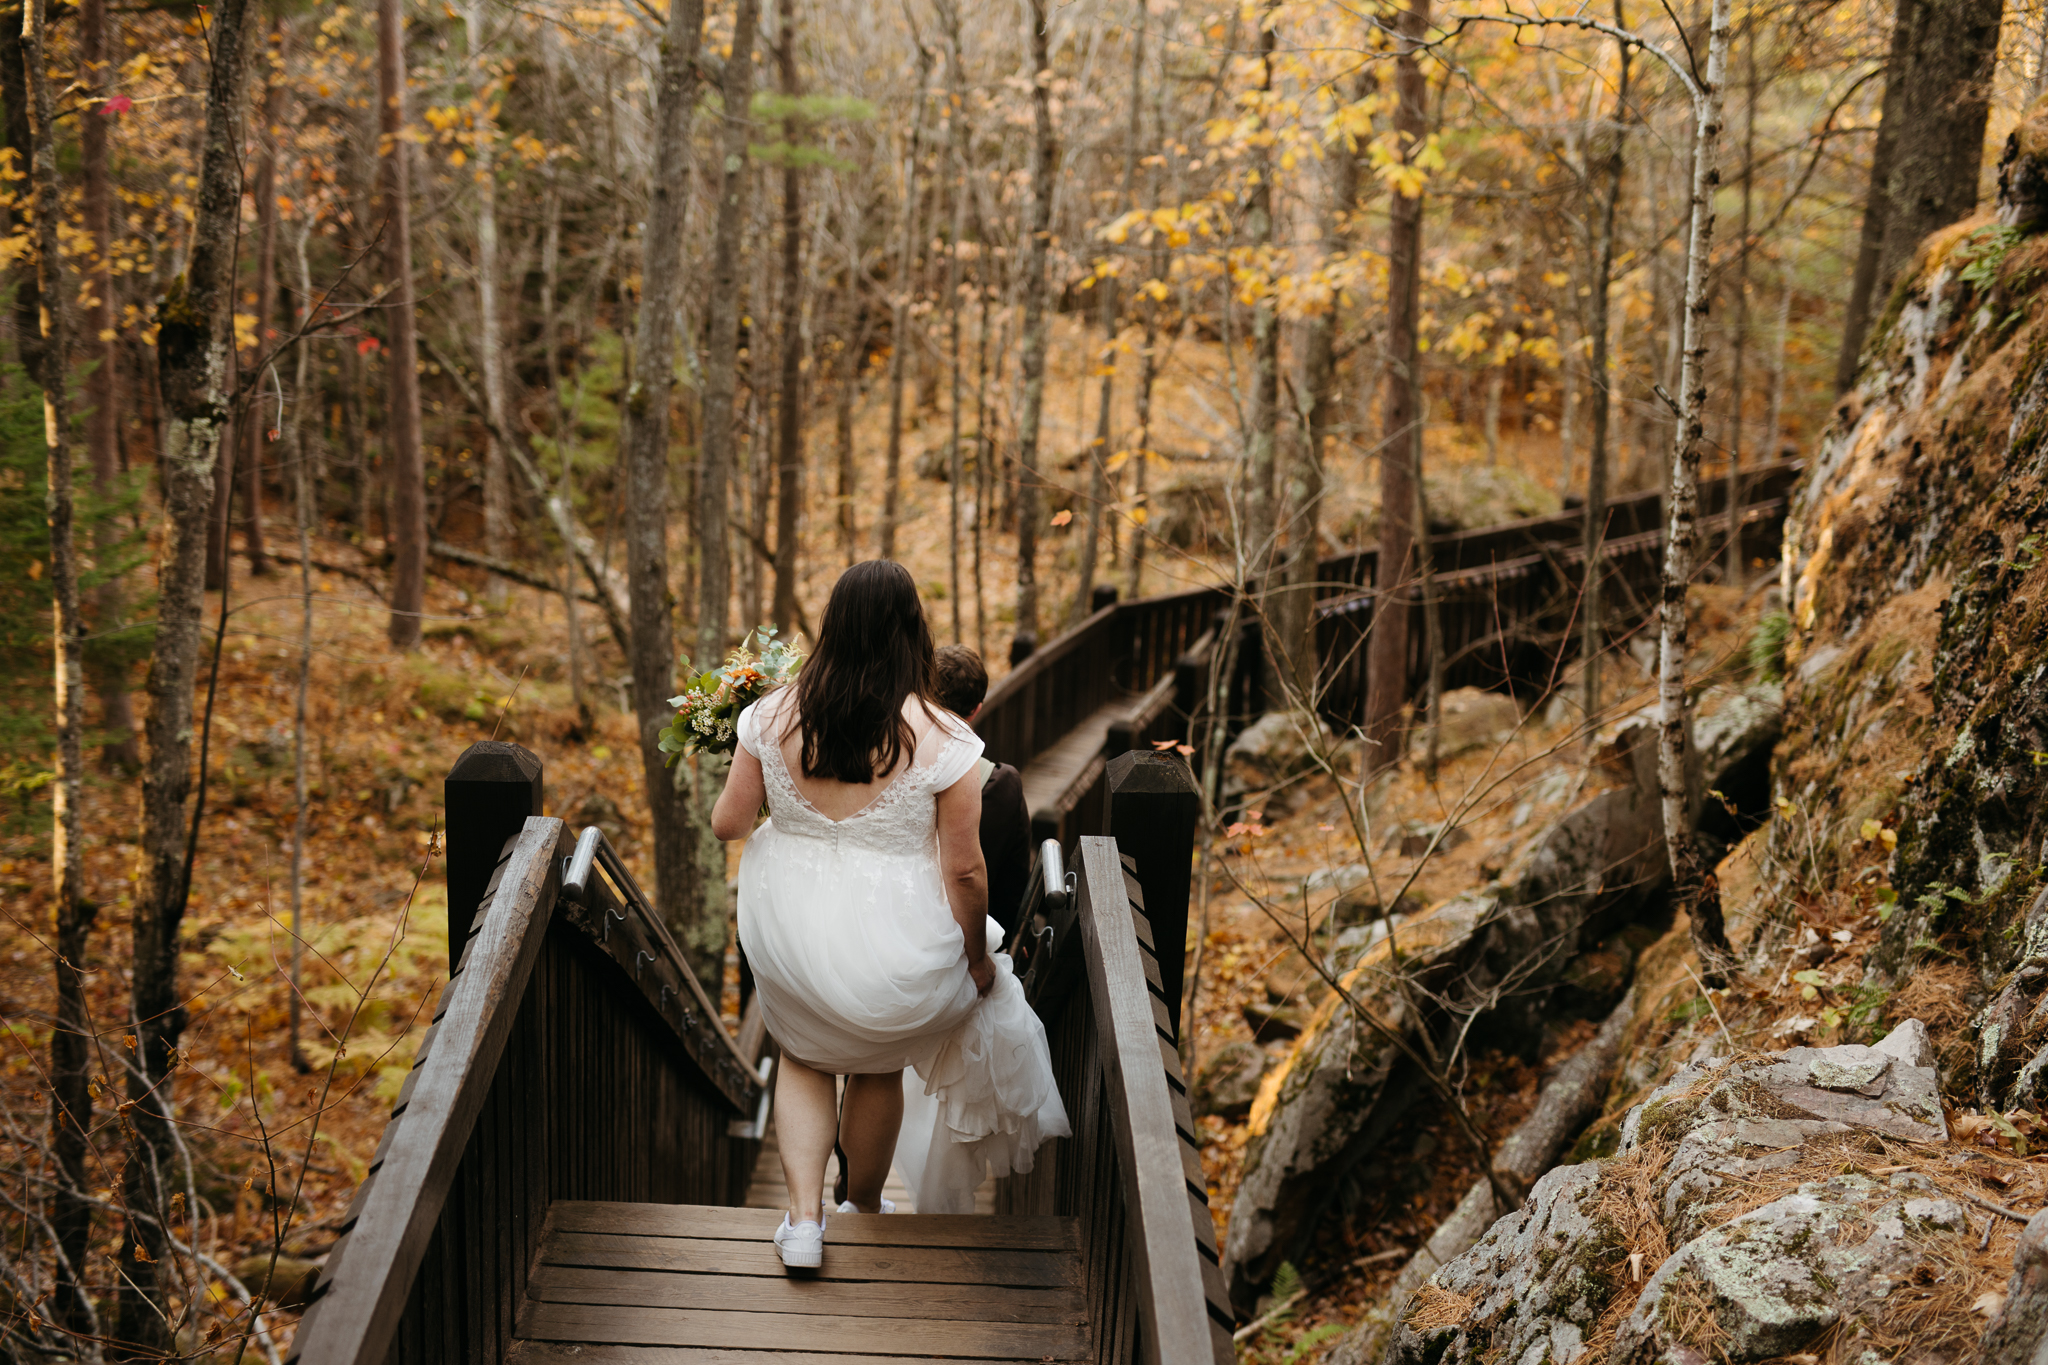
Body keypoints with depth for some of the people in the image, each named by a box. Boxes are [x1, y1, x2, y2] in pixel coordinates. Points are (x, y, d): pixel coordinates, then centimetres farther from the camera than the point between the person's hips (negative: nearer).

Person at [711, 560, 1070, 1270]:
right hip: (892, 947, -1)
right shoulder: (940, 739, -20)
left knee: (803, 1057, 30)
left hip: (790, 939, 2)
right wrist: (977, 957, 2)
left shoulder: (774, 715, -13)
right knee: (881, 1066, 28)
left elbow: (728, 823, -1)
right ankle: (863, 1207, 49)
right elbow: (965, 872, -14)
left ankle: (804, 1215, 17)